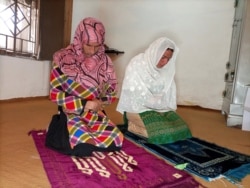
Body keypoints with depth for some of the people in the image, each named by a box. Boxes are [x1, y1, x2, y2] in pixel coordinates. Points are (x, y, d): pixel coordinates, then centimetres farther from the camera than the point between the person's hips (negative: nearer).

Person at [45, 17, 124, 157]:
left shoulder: (104, 61, -1)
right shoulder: (64, 59, -12)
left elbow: (112, 89, 8)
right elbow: (55, 94, -11)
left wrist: (101, 102, -13)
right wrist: (85, 104, -20)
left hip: (96, 114, 4)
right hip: (73, 114, -3)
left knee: (116, 142, -15)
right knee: (83, 147, -25)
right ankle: (60, 131, 8)